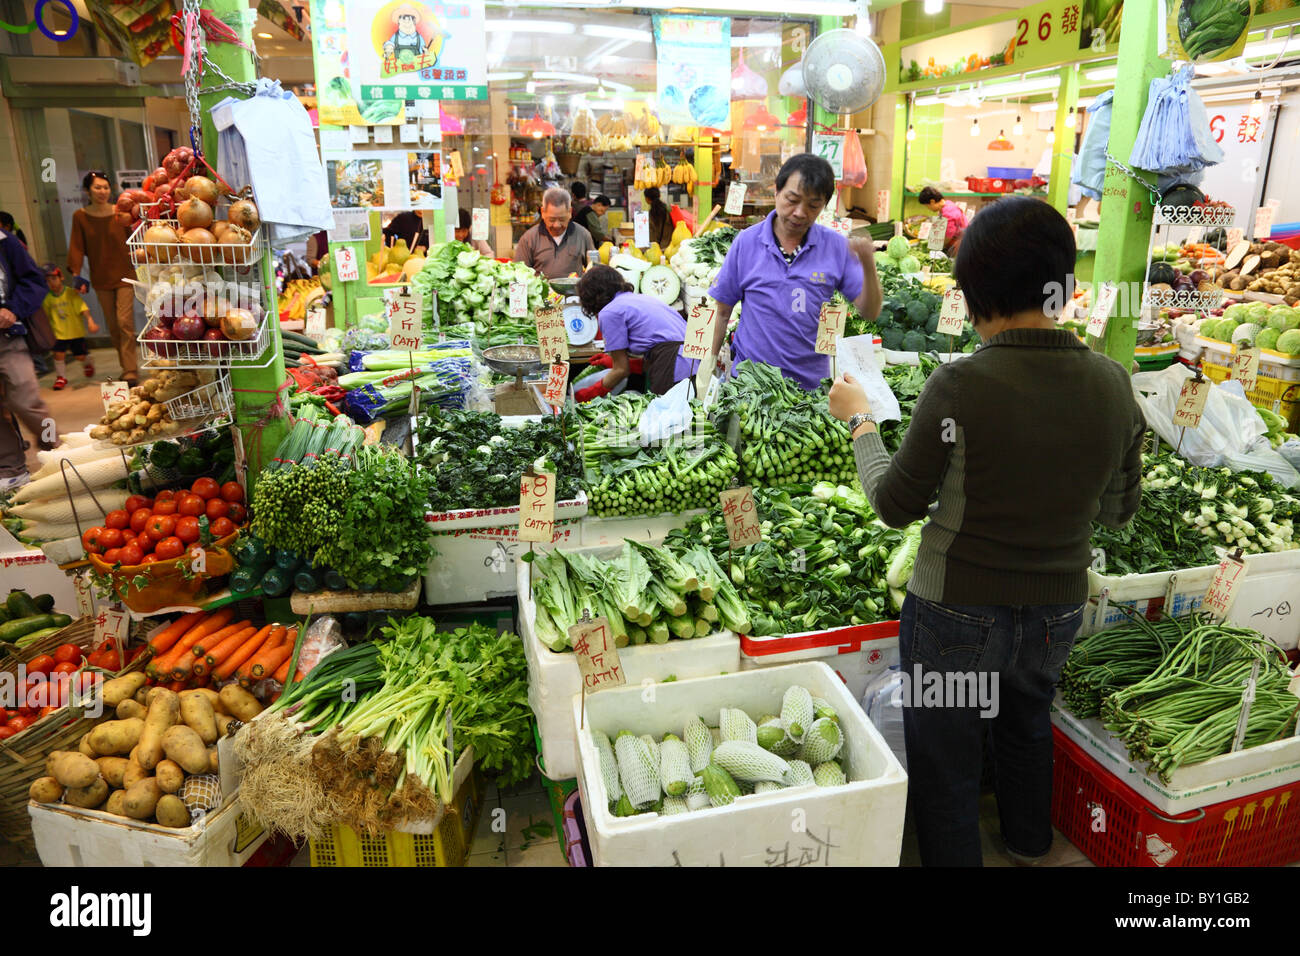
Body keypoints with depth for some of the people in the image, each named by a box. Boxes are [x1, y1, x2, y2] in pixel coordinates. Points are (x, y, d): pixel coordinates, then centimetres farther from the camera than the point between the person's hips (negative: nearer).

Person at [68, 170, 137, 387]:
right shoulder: (80, 216, 1)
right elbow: (77, 247, 1)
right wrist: (76, 273, -8)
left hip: (124, 275, -2)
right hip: (101, 279, 2)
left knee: (125, 322, -12)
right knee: (113, 327, 8)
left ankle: (130, 373, -11)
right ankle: (127, 365, 20)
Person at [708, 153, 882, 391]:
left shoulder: (835, 246, -4)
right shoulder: (747, 242, -5)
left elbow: (870, 312, -4)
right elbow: (721, 312, 0)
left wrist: (868, 267, -21)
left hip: (812, 382, 1)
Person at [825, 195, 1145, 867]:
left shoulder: (961, 386, -25)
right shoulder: (1112, 383, -9)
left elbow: (894, 506, -13)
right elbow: (1119, 510, 4)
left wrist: (859, 420, 0)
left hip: (957, 616, -6)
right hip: (1058, 612, 6)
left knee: (946, 767, 17)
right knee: (1027, 724, 34)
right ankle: (1029, 844, 59)